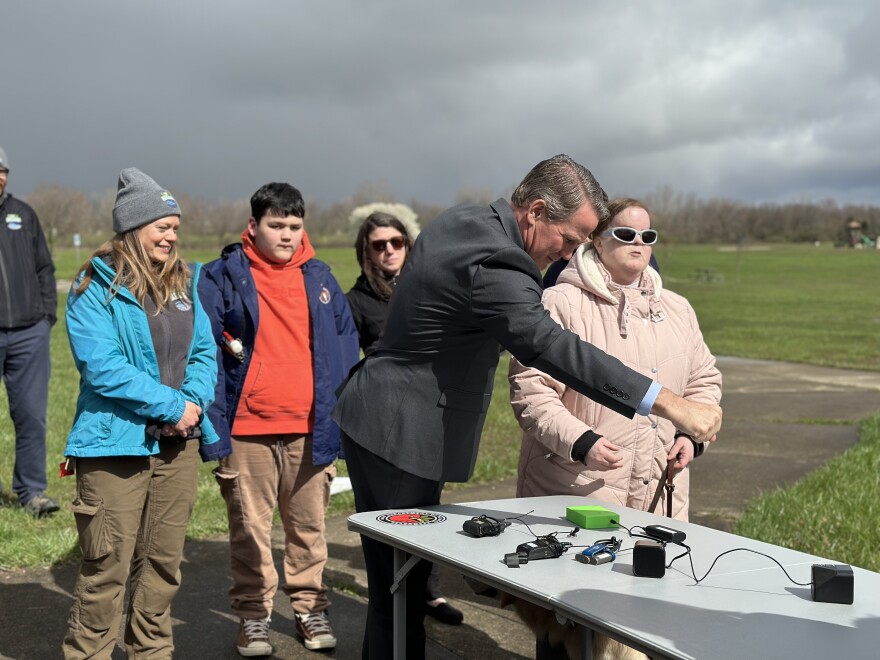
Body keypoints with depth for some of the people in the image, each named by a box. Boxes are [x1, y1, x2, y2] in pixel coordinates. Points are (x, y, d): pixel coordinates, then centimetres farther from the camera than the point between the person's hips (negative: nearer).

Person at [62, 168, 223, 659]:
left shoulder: (184, 282, 12)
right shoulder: (96, 287, -7)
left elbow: (204, 351, 11)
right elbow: (102, 366, -16)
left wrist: (194, 401, -8)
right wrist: (172, 404, -16)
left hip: (178, 443, 6)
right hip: (116, 444, -6)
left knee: (164, 563, 15)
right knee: (107, 567, -3)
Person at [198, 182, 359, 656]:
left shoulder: (318, 278, 10)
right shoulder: (225, 276, 0)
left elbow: (346, 344, 14)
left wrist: (339, 412, 7)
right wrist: (214, 416, -10)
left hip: (310, 429, 3)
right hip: (247, 428, -2)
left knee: (309, 525, 10)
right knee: (249, 527, 5)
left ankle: (310, 607, 23)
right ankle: (253, 614, 18)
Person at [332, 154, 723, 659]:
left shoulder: (461, 220, 6)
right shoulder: (493, 264, -26)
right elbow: (553, 348, -36)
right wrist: (667, 404, -40)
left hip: (372, 417, 10)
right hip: (401, 434, -10)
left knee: (392, 583, 17)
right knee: (402, 588, -3)